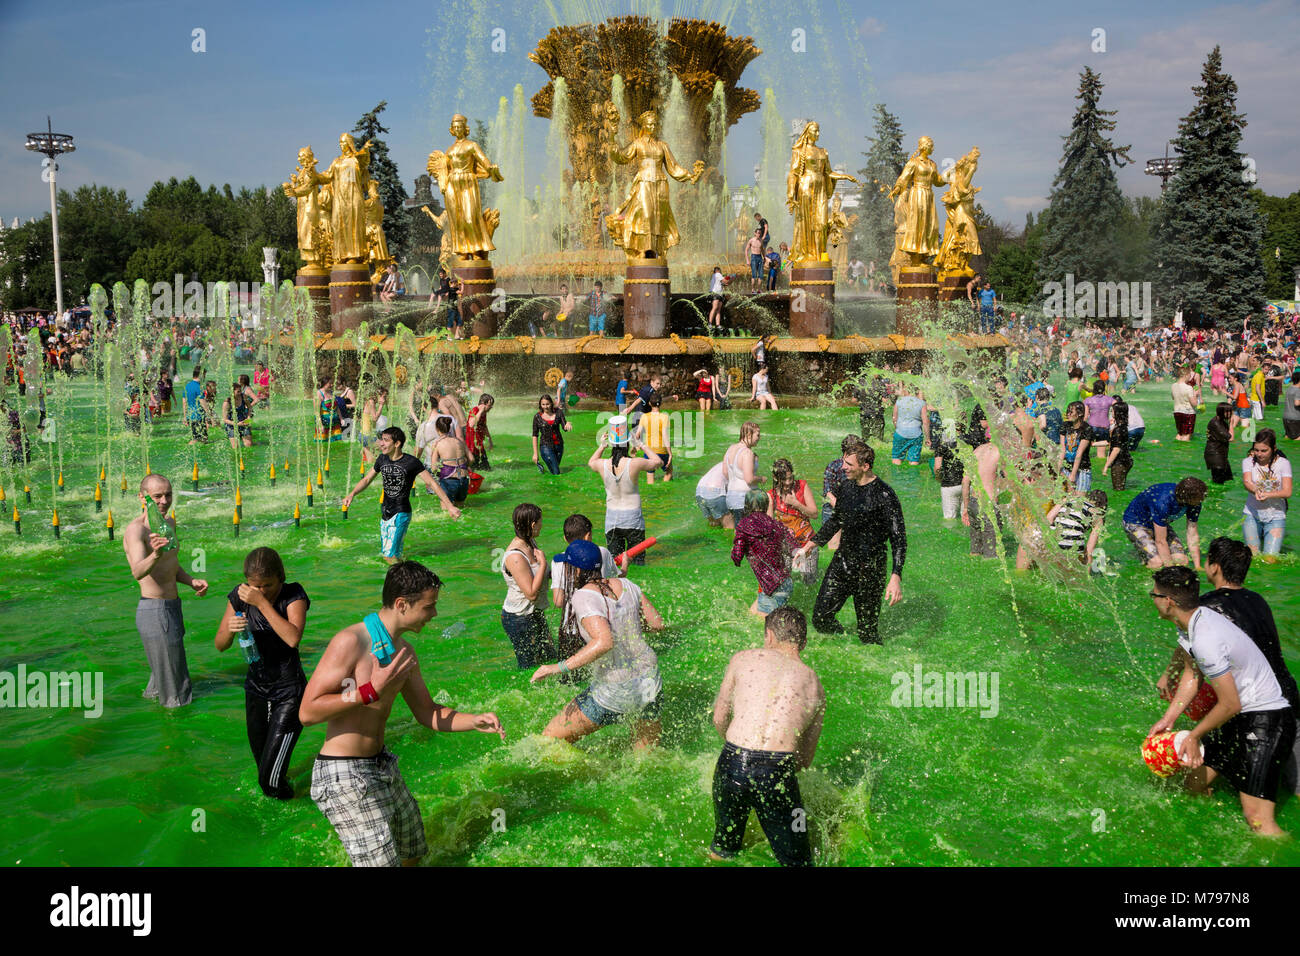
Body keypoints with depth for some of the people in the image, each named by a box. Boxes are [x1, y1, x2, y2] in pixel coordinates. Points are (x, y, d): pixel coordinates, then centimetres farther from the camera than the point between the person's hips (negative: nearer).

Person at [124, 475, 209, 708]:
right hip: (154, 611, -9)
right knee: (177, 697, 0)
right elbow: (137, 572, -36)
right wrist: (155, 555, -57)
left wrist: (192, 581, 5)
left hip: (172, 609, 9)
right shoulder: (136, 529, -19)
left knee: (163, 675, 29)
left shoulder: (169, 523, 10)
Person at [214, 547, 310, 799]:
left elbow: (293, 638, -32)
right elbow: (220, 646, -1)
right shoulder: (240, 596, -6)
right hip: (256, 689, 5)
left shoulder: (293, 595, -16)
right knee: (261, 762, 20)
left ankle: (284, 796, 23)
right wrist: (230, 629, -24)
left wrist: (262, 602, -33)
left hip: (289, 692, -5)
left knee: (271, 777, -9)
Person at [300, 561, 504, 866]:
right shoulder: (350, 641, -20)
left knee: (412, 852, 20)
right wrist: (371, 691, -26)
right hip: (344, 775, -9)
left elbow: (427, 712, 14)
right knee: (382, 860, -9)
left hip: (381, 766, 9)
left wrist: (475, 721, -2)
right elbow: (308, 712, -22)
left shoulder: (404, 652, 7)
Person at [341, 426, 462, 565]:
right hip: (385, 512, 7)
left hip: (401, 513, -7)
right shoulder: (382, 459, 4)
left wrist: (449, 506, -16)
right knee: (384, 554, 12)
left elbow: (432, 483, -12)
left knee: (391, 556, -15)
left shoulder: (411, 462, -13)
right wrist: (352, 494, -2)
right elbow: (367, 479, 16)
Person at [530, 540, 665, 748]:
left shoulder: (584, 597, -18)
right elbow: (658, 625, 7)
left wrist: (560, 667, -27)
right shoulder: (625, 585, 3)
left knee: (550, 739, 7)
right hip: (649, 680, 7)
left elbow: (604, 642, -32)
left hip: (615, 692, -7)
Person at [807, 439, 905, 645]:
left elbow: (899, 539, -17)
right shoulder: (846, 486, 5)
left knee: (867, 632, 1)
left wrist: (896, 577, -26)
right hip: (842, 560, 6)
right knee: (820, 618, 5)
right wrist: (810, 545, 20)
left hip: (869, 568, -6)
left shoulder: (884, 495, -16)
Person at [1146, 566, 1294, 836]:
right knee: (1194, 783, 16)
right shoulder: (1193, 621, 2)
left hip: (1266, 721, -10)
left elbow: (1230, 704, -23)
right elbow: (1191, 674, 15)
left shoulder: (1205, 641, -29)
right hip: (1242, 717, 10)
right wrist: (1168, 719, 11)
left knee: (1257, 818, -19)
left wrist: (1194, 736, -9)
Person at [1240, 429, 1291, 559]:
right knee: (1253, 556, 1)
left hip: (1275, 517, -1)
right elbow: (1247, 482, -21)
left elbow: (1287, 492, -14)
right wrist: (1256, 491, -45)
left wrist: (1267, 495, -32)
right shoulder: (1248, 461, -3)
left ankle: (1274, 544, 29)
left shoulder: (1283, 463, -5)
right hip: (1252, 515, 1)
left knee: (1270, 559, -6)